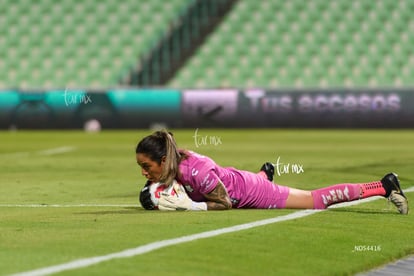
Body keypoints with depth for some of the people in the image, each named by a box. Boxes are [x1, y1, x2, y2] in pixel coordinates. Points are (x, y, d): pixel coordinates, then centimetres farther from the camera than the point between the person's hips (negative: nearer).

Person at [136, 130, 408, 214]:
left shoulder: (197, 170, -40)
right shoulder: (169, 166, -19)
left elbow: (224, 203, -28)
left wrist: (190, 205, -38)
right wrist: (153, 194, -17)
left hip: (250, 191, -7)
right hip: (234, 180, 7)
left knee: (315, 200, 6)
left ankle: (385, 186, 18)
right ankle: (265, 172, 73)